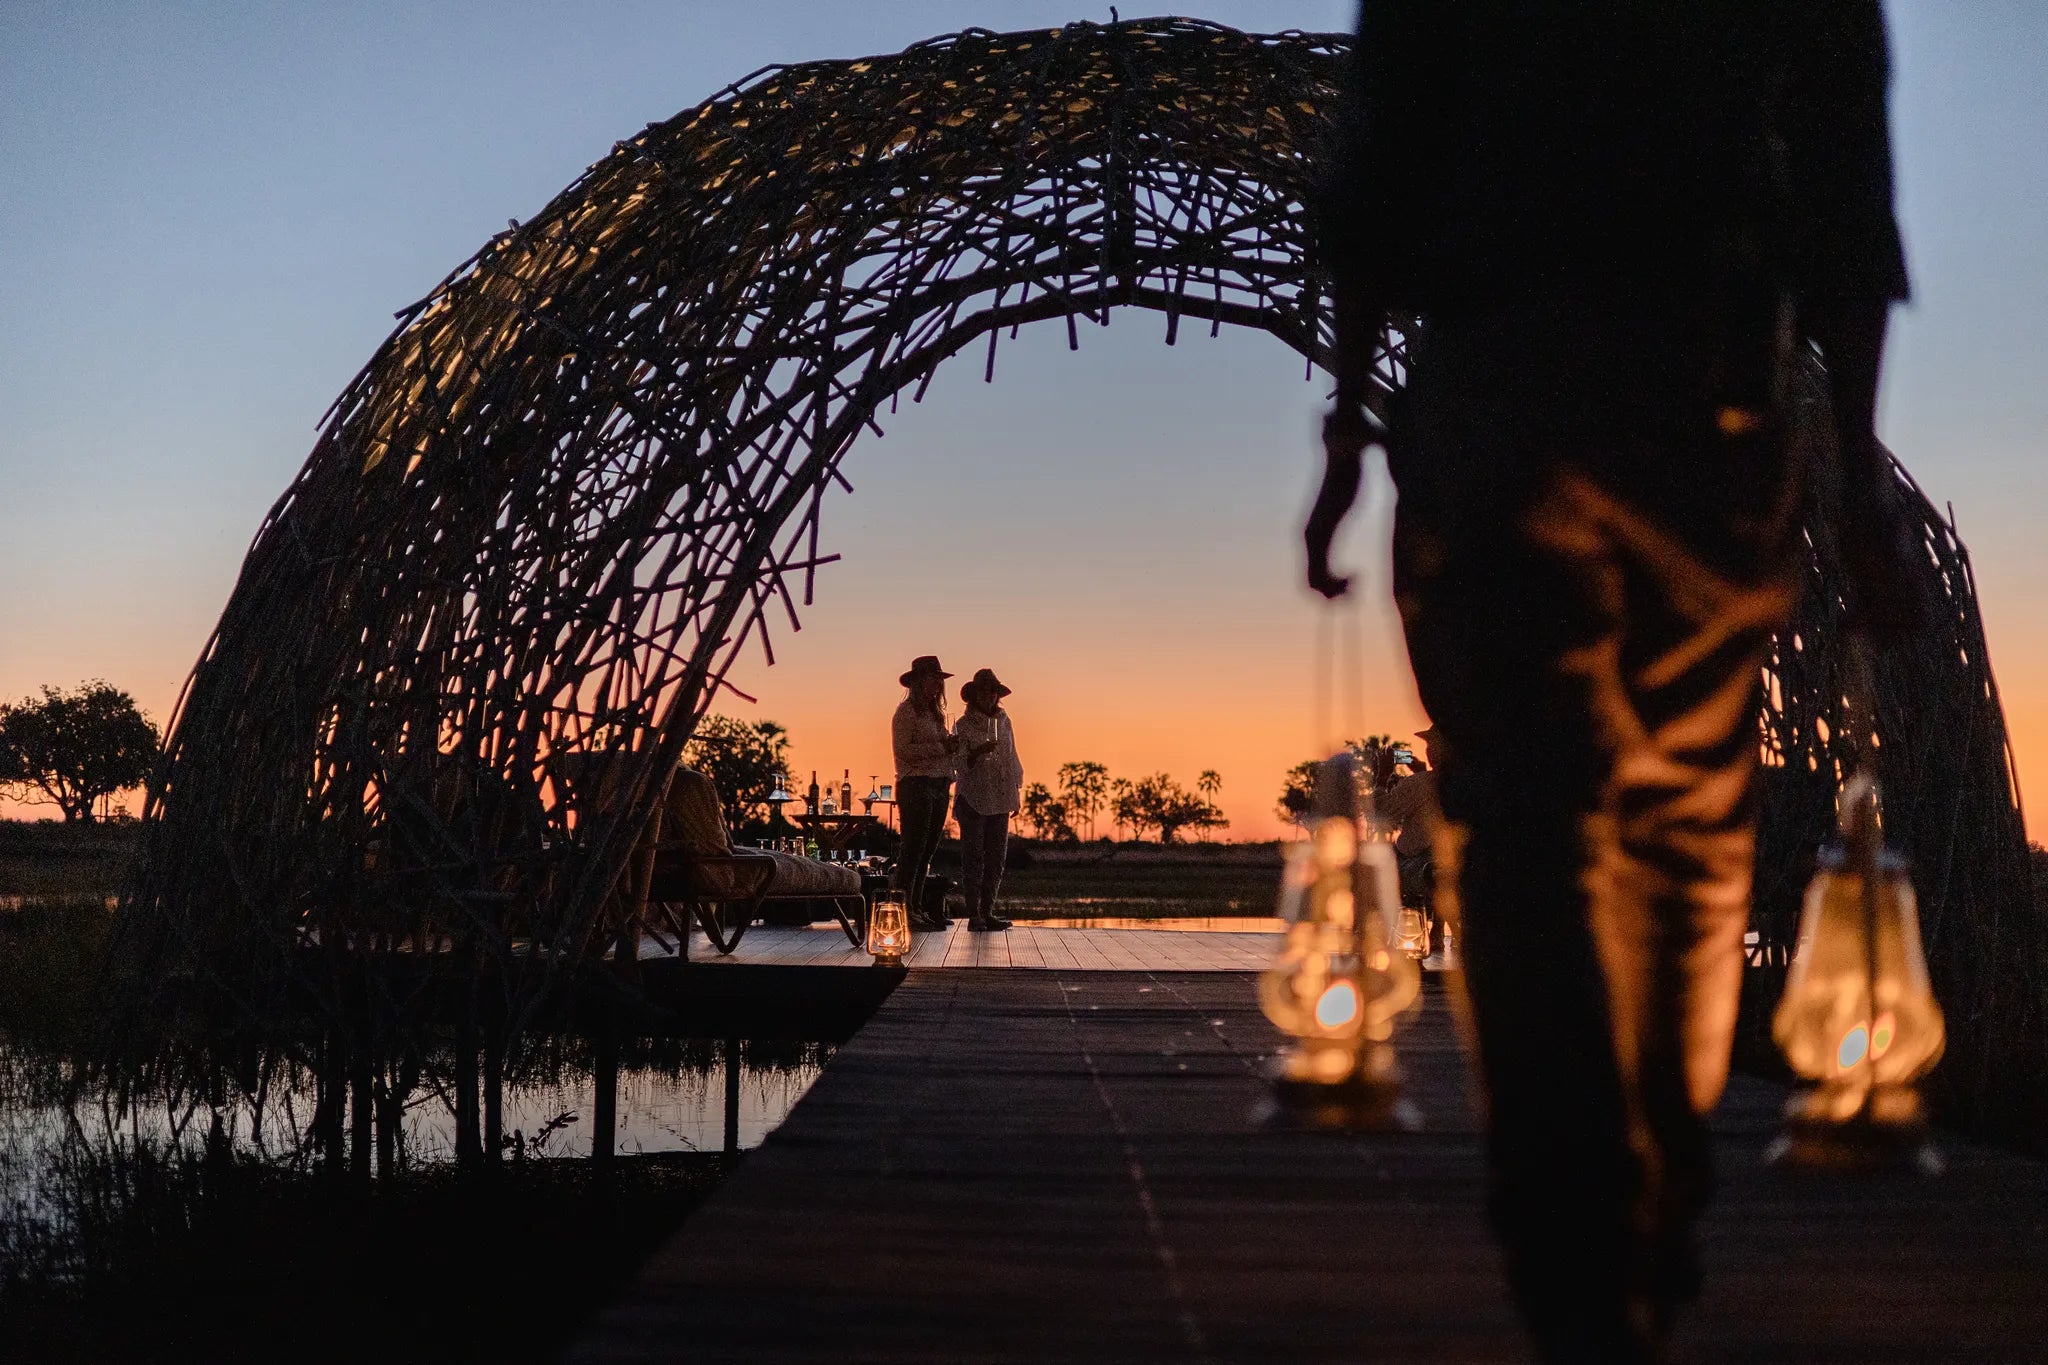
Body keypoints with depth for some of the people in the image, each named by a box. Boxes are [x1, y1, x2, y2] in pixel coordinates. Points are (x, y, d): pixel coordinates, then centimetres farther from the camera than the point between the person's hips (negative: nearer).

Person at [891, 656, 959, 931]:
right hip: (916, 785, -8)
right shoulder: (907, 712, -5)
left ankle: (918, 908, 11)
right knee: (913, 849, -10)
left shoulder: (935, 712, 20)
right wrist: (942, 747, -15)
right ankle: (903, 909, -11)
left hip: (939, 786, 8)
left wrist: (952, 746, 2)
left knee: (927, 850, 7)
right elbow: (903, 750, -15)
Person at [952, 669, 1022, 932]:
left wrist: (1016, 794, 17)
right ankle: (973, 913, -6)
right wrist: (978, 752, -28)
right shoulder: (963, 725, -3)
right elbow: (962, 764, -9)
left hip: (999, 801, 5)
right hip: (973, 800, -5)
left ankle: (987, 911, 10)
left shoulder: (1003, 721, 12)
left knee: (995, 858, 5)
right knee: (973, 858, -6)